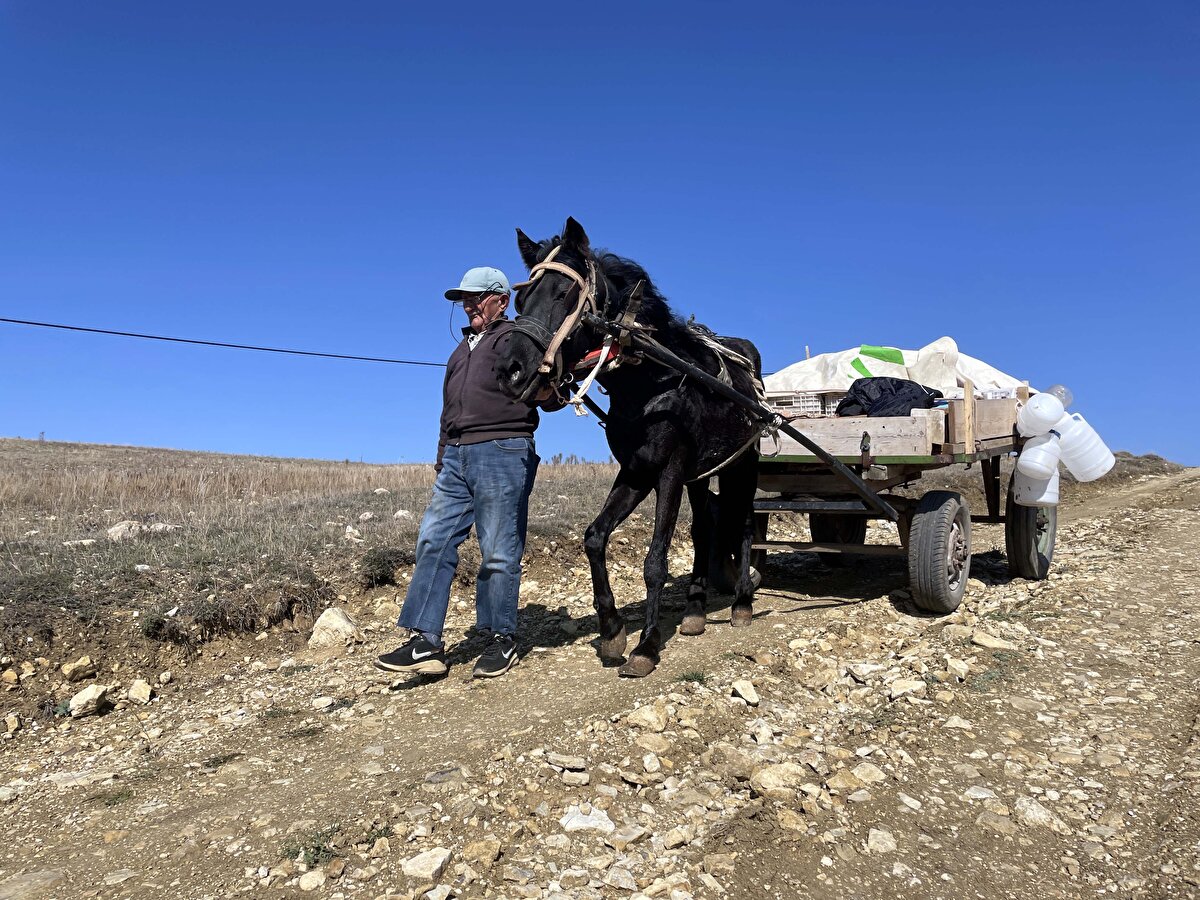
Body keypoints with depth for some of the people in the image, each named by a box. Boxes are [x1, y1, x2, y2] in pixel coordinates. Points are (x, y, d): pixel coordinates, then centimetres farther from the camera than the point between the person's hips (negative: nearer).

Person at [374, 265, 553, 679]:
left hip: (501, 454, -8)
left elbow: (549, 398, -11)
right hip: (456, 457, 8)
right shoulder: (463, 348, 25)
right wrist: (442, 454, 26)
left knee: (498, 552, -2)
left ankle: (502, 639, 13)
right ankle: (424, 641, 5)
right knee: (433, 540, 2)